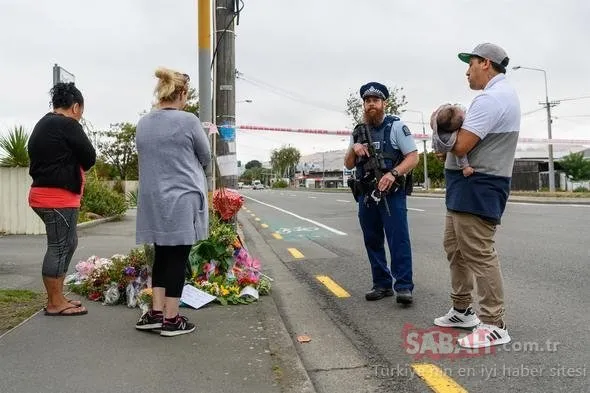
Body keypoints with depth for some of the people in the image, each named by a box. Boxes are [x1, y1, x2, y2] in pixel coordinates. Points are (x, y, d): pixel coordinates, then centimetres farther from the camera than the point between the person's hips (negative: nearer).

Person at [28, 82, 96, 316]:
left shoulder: (42, 125, 17)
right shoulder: (67, 124, -13)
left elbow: (35, 156, 20)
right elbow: (89, 158, -10)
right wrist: (76, 166, 11)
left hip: (44, 193, 10)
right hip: (59, 196, -10)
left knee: (67, 244, 16)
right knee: (59, 247, -3)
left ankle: (56, 297, 23)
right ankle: (55, 304, 6)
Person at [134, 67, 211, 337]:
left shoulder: (143, 124, 8)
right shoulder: (188, 121, -10)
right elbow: (206, 157, 2)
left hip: (152, 201, 6)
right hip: (182, 200, -6)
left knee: (161, 255, 15)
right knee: (177, 258, 2)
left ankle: (156, 312, 16)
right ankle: (171, 319, 9)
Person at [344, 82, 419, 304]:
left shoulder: (396, 126, -1)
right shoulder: (358, 132, 14)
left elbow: (413, 157, -7)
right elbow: (348, 165, 16)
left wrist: (393, 173, -23)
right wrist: (353, 148, -5)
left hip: (391, 194, -5)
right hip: (366, 195, 6)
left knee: (398, 240, -7)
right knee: (372, 241, 9)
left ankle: (404, 286, -1)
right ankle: (382, 284, 19)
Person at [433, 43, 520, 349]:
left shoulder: (490, 98, -17)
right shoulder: (503, 93, 19)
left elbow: (461, 146, -22)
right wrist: (453, 131, -2)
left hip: (477, 186, -11)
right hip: (468, 185, 11)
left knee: (478, 254, -7)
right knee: (455, 247, 17)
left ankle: (494, 325, 2)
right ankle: (462, 310, 28)